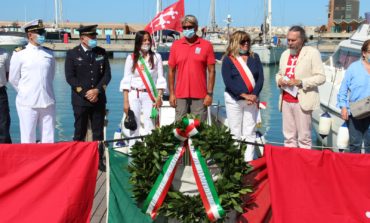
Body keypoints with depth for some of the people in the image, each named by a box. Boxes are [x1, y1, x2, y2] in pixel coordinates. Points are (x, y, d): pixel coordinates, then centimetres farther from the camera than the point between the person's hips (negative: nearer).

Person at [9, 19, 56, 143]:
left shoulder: (49, 54, 8)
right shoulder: (19, 54, -1)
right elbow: (13, 79, 5)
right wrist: (25, 93, 10)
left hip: (48, 102, 3)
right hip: (28, 103, -3)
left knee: (49, 140, 6)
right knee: (28, 140, 1)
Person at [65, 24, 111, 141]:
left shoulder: (101, 52, 8)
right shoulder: (72, 54, 0)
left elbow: (107, 74, 5)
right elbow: (70, 77, -6)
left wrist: (97, 90, -11)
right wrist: (85, 93, -13)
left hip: (99, 100, 3)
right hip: (80, 100, -3)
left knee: (98, 134, 6)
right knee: (80, 134, 3)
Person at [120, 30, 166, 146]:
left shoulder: (156, 57, 4)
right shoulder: (131, 58, 4)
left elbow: (160, 79, 4)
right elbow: (126, 81, 4)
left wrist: (159, 97, -6)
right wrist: (126, 101, -2)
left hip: (150, 95, 0)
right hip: (134, 95, 0)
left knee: (150, 128, -4)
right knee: (133, 127, 1)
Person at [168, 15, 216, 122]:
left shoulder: (206, 45, 1)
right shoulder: (176, 45, 7)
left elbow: (211, 71, 1)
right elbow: (171, 70, 9)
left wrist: (210, 94, -4)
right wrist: (171, 93, 4)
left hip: (200, 96, -2)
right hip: (180, 95, 2)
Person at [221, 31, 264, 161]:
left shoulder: (254, 57, 10)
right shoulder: (228, 59, 0)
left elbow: (260, 78, 3)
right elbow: (228, 82, -9)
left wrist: (254, 95, -11)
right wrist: (244, 95, -17)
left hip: (252, 100, 3)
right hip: (234, 100, -2)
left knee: (250, 133, 1)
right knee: (235, 133, 1)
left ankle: (249, 161, 4)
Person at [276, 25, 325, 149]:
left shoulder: (312, 52, -4)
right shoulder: (285, 54, 16)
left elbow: (320, 77, -8)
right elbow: (279, 73, 25)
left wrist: (300, 82, -19)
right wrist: (279, 80, 0)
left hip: (303, 100, -6)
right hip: (286, 100, 6)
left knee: (304, 137, -2)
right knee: (288, 136, 9)